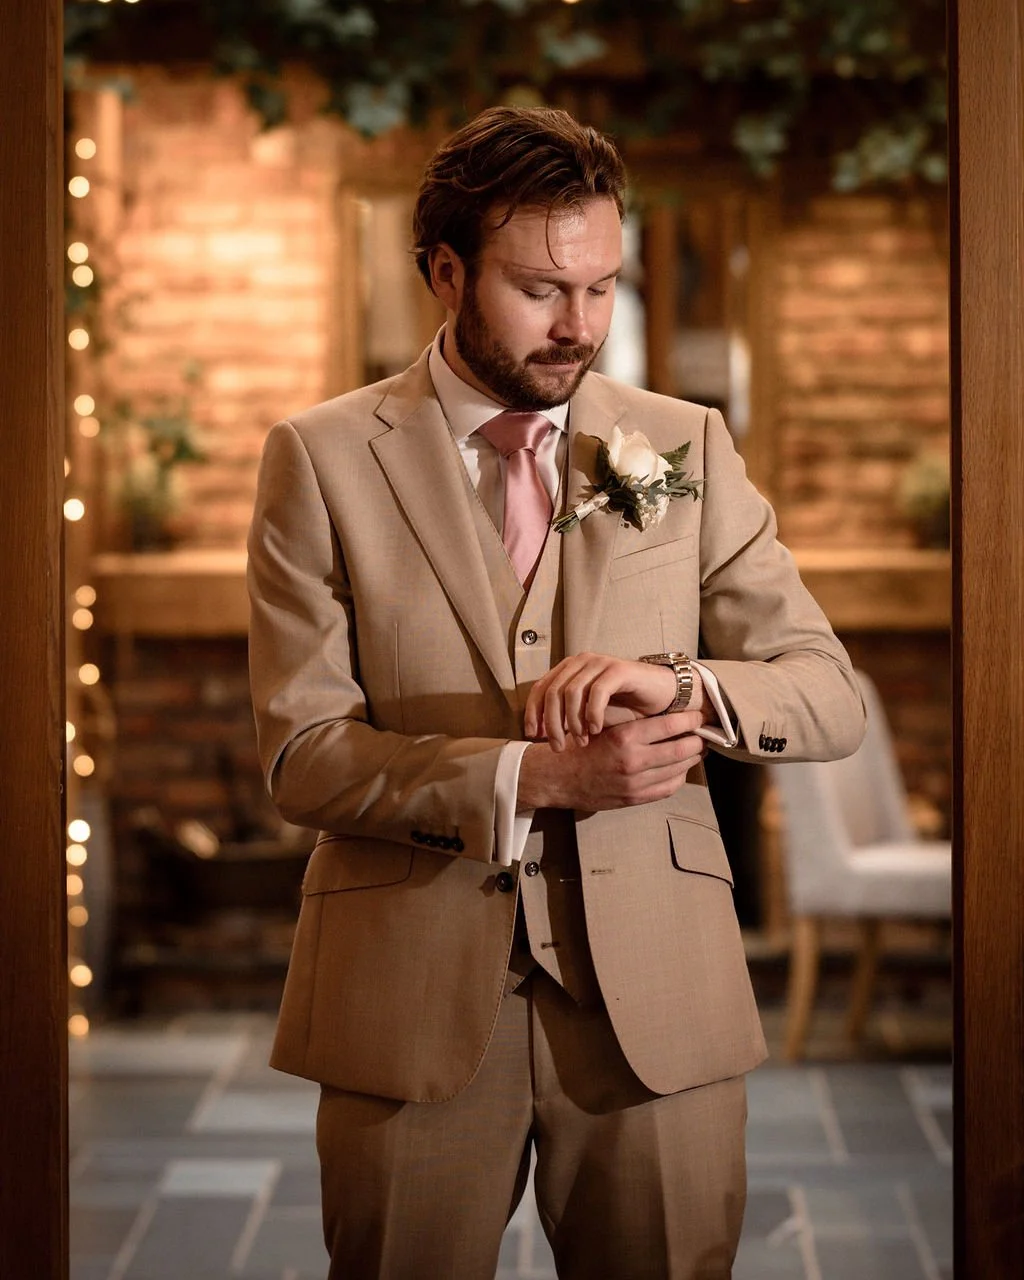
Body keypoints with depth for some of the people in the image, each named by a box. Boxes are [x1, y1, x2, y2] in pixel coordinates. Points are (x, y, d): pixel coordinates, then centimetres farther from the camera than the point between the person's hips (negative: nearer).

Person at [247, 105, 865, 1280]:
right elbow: (299, 752, -5)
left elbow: (832, 697, 4)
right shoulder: (321, 458, 1)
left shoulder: (685, 446, 7)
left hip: (658, 998, 2)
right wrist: (537, 778, -18)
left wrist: (676, 683, -17)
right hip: (412, 998, -1)